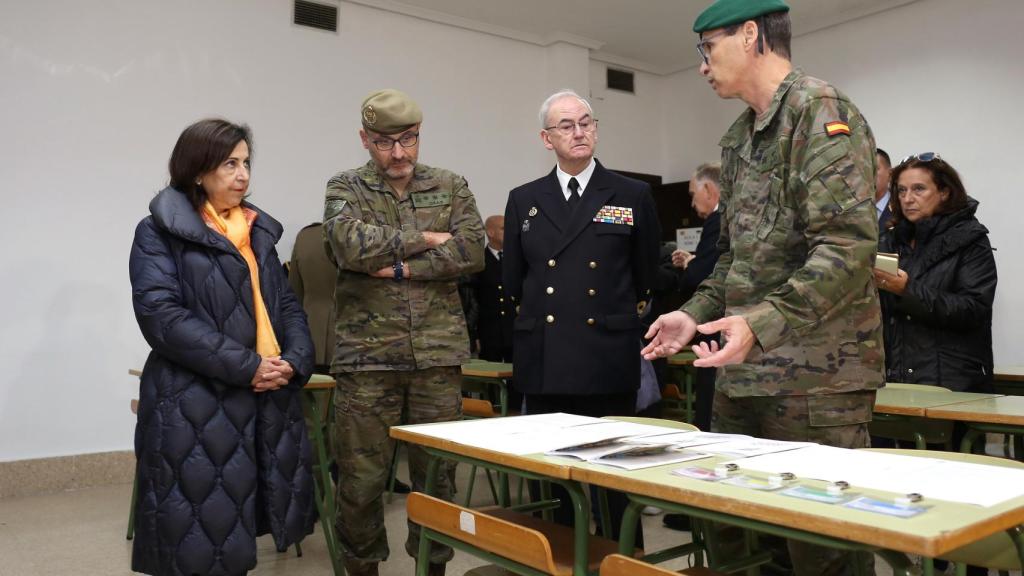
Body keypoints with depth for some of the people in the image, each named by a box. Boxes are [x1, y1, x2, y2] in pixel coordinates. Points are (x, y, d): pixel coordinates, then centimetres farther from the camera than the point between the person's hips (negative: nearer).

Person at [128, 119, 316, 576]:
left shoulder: (258, 229, 16)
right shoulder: (159, 232, -3)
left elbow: (286, 303, 15)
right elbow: (161, 315, -14)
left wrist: (295, 361, -4)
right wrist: (245, 366, -18)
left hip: (270, 398, 6)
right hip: (195, 403, -5)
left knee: (236, 535, 12)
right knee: (200, 538, 0)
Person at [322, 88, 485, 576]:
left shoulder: (451, 187, 10)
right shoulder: (344, 188, 5)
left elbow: (472, 251, -6)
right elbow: (351, 244, -16)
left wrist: (402, 267, -12)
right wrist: (423, 238, -8)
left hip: (438, 354, 2)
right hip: (367, 355, -1)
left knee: (436, 472, 10)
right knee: (361, 476, 6)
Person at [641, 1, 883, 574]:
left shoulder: (821, 112, -10)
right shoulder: (740, 137, 16)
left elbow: (850, 247, -20)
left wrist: (762, 325, -28)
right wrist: (696, 313, 10)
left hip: (816, 377, -8)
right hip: (744, 374, 8)